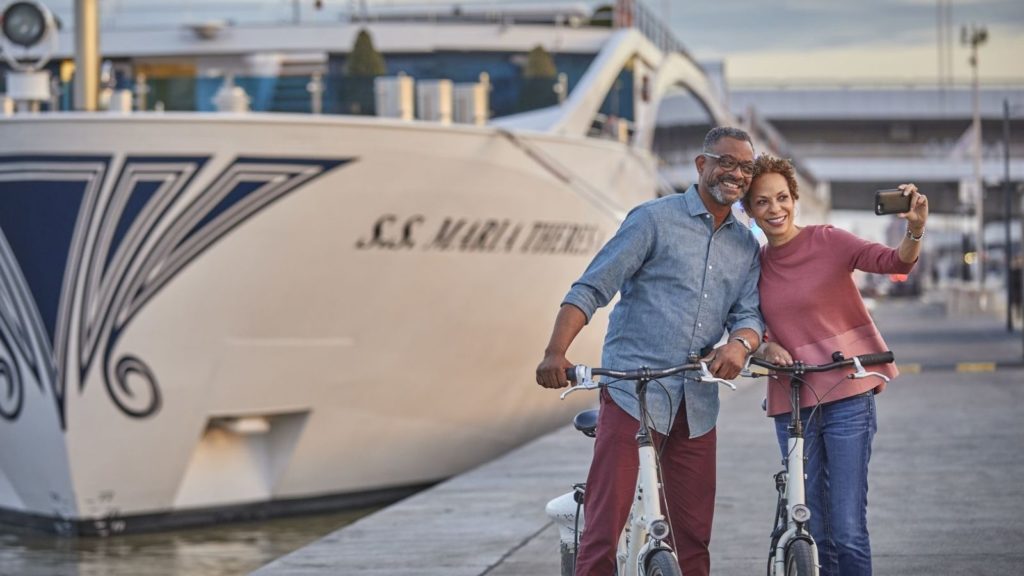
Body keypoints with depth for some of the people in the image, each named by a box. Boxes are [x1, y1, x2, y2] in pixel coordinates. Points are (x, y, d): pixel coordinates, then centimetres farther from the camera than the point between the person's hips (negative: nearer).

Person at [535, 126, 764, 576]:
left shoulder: (747, 246, 15)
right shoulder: (655, 219, -2)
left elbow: (749, 313, 9)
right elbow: (590, 289, -6)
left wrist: (740, 344, -17)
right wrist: (555, 353, -21)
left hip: (697, 404, 5)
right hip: (632, 392, -5)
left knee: (693, 534, 6)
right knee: (606, 521, -9)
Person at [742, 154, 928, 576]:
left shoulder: (827, 241, -5)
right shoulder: (754, 264, 8)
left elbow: (896, 262, -19)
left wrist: (915, 230, -40)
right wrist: (766, 348, -8)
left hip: (846, 397, -4)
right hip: (790, 404, 4)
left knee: (848, 533, -9)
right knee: (813, 536, 7)